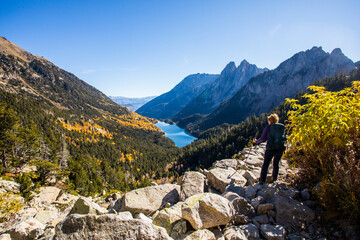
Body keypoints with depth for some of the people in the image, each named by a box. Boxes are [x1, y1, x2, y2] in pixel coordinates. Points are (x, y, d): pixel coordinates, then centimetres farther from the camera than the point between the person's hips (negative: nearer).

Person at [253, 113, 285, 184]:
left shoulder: (268, 127, -1)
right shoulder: (282, 127, 9)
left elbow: (263, 138, -2)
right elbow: (284, 138, 12)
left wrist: (256, 141, 14)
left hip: (270, 148, -3)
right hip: (280, 149, 3)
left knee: (265, 164, 3)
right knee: (276, 164, 17)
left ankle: (262, 180, 0)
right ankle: (274, 180, 23)